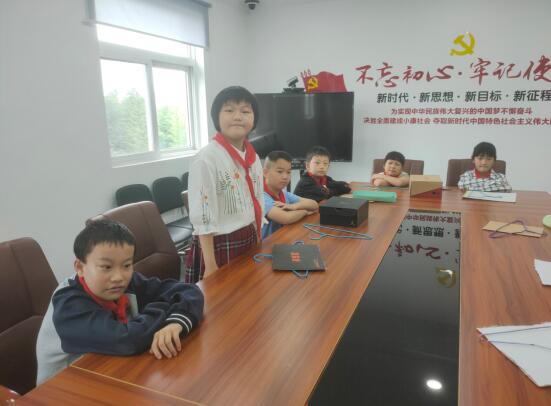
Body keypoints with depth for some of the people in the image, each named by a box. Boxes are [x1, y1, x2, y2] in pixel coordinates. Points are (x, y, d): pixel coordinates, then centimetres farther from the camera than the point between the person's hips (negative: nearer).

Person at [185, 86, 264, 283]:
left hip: (250, 240, 7)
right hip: (219, 245, -7)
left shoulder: (253, 157, 3)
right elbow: (202, 217, -20)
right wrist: (211, 265, -18)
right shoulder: (206, 159, -19)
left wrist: (258, 243, 14)